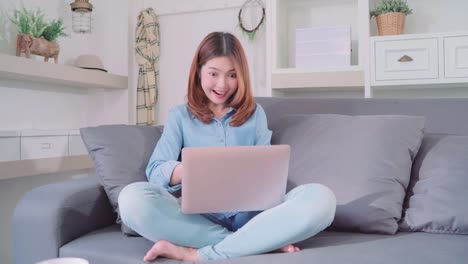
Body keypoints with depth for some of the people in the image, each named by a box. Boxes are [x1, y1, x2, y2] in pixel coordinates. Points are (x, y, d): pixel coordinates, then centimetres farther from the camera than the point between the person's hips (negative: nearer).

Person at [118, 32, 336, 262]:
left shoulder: (255, 113, 15)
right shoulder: (180, 116, 12)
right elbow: (155, 171, -1)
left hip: (250, 215, 1)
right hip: (199, 217, -1)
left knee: (321, 198, -26)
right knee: (132, 198, -29)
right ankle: (264, 242, -25)